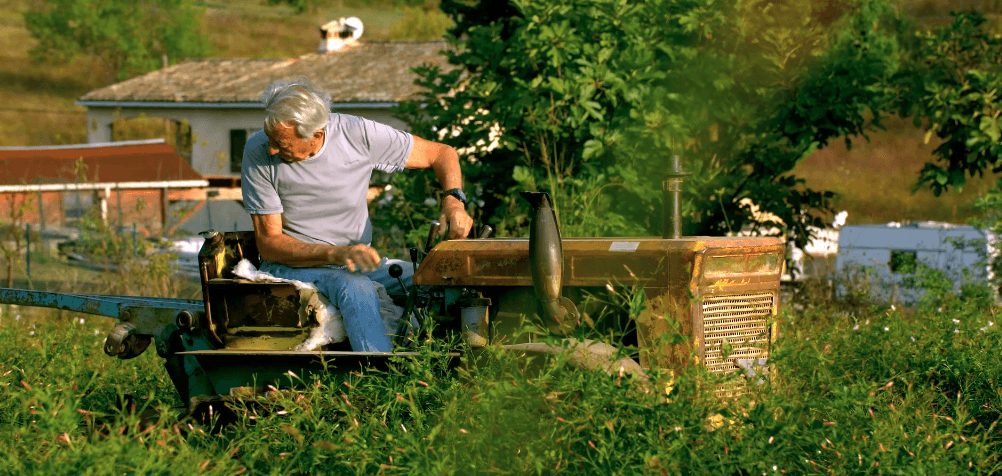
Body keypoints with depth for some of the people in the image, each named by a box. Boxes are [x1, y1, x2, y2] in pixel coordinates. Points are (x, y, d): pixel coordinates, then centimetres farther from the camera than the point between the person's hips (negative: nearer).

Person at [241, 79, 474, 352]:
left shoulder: (358, 134, -9)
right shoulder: (258, 152, -12)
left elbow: (442, 154, 2)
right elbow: (268, 243, -12)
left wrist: (453, 199, -19)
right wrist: (336, 254, -28)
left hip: (358, 260, 3)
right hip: (292, 265, -3)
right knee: (355, 288, -36)